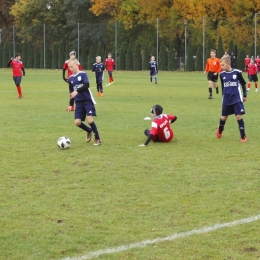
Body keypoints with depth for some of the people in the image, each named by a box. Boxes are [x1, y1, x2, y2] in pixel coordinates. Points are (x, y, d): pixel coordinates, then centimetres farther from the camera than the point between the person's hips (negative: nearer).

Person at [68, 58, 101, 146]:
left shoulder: (83, 74, -6)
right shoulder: (70, 78, 11)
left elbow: (86, 85, -23)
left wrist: (77, 91, -34)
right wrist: (71, 104, 17)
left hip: (87, 100, -5)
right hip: (79, 102, 5)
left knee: (90, 120, -16)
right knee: (77, 122, -5)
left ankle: (97, 139, 3)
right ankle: (89, 131, 25)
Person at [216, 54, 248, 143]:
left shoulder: (237, 72, -8)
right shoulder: (222, 74, 2)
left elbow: (243, 84, 5)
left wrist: (245, 95, 5)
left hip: (237, 99, -3)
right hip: (226, 100, 3)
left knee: (239, 116, -9)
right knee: (224, 117, 11)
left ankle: (243, 136, -2)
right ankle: (219, 131, 38)